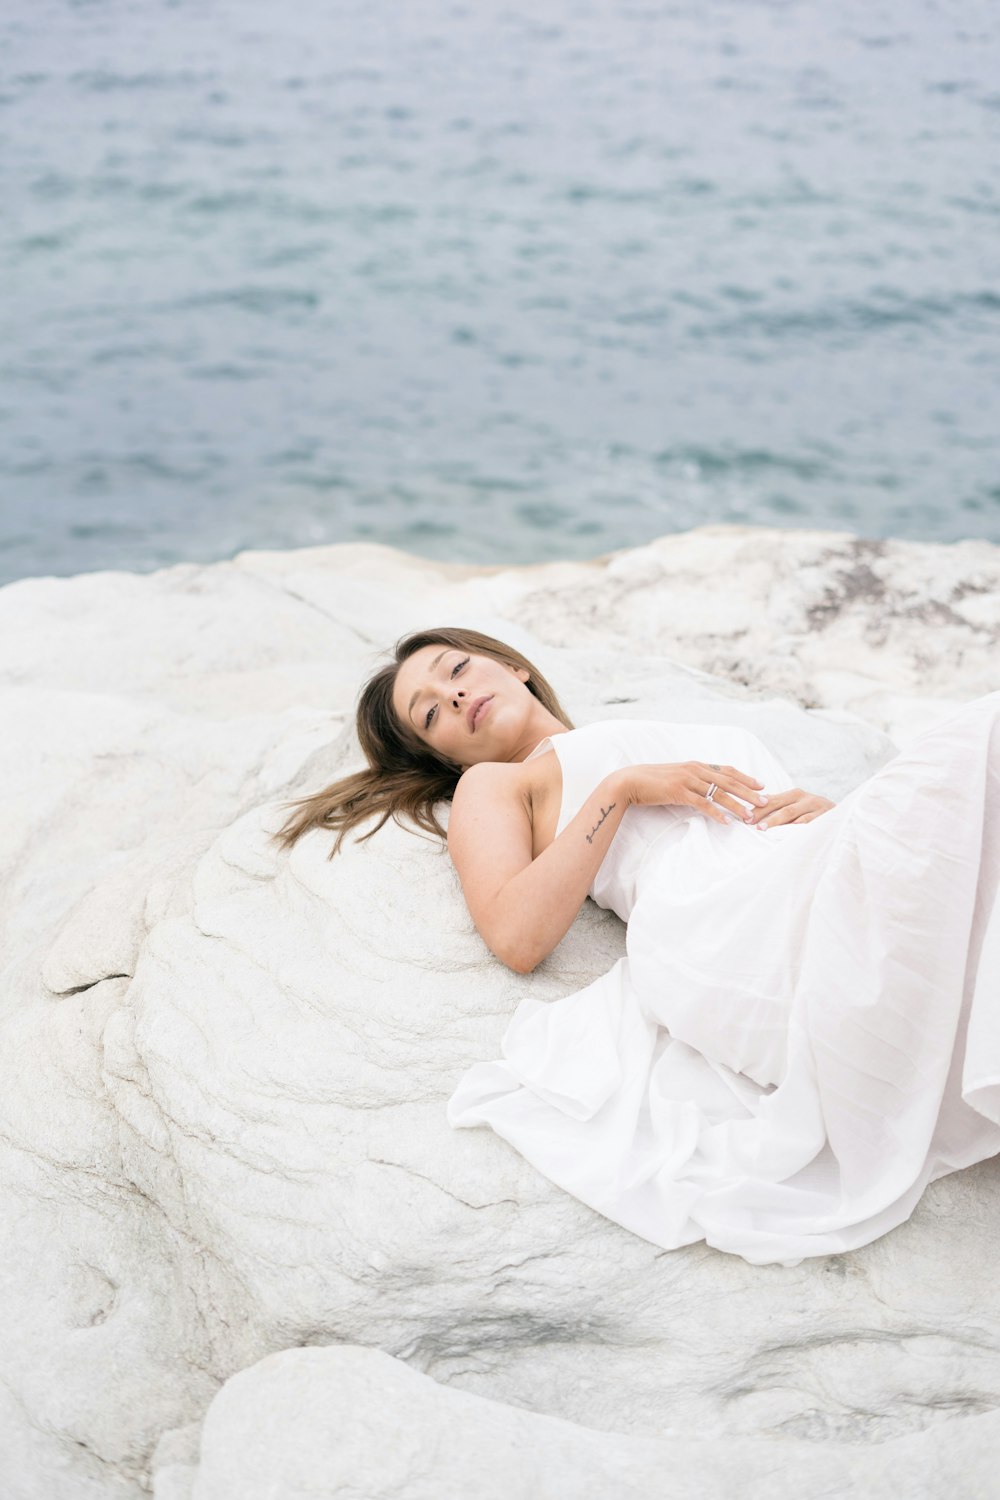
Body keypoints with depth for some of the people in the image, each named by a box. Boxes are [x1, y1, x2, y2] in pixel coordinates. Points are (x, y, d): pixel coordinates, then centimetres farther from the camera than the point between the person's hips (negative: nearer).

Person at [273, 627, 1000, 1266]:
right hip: (722, 927, -5)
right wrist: (622, 787, 1)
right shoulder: (491, 784, 26)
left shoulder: (722, 737, 40)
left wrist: (825, 808, 3)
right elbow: (516, 936, 3)